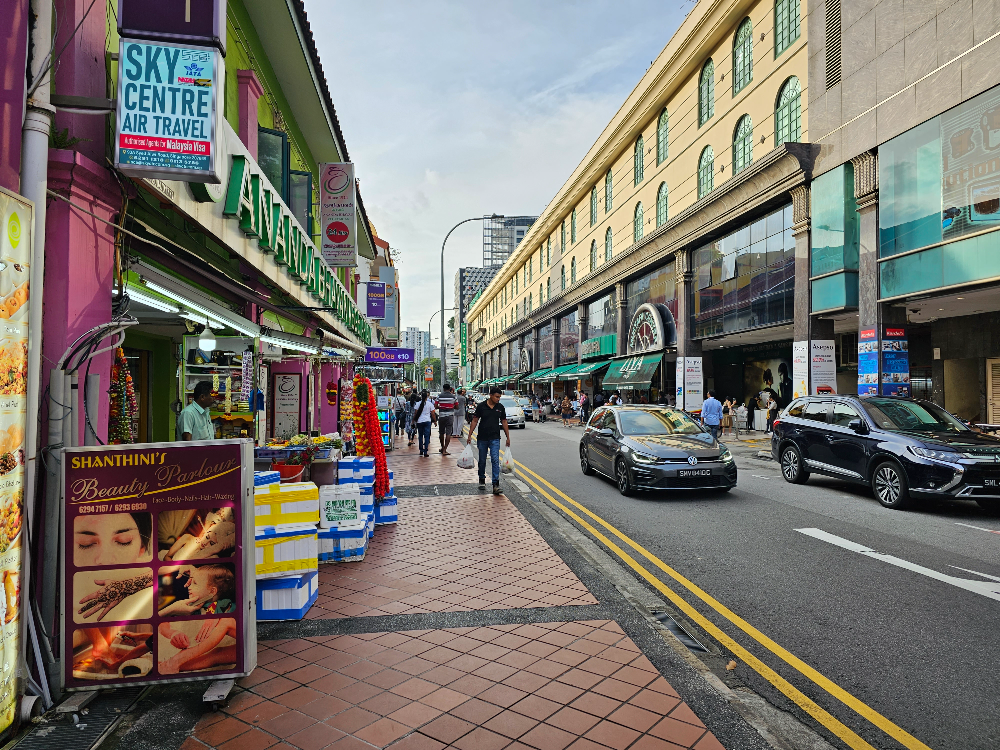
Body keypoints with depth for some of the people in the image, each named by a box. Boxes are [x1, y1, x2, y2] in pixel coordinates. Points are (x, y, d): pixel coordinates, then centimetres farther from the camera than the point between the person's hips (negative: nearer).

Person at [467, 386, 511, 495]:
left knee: (495, 460, -11)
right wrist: (470, 435, -3)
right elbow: (475, 420, 1)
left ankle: (496, 484, -12)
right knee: (482, 461, 11)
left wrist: (508, 437, 9)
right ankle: (482, 480, 31)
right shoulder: (481, 406, -4)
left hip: (495, 438, 0)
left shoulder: (500, 407, 2)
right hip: (482, 438, 0)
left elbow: (504, 422, 9)